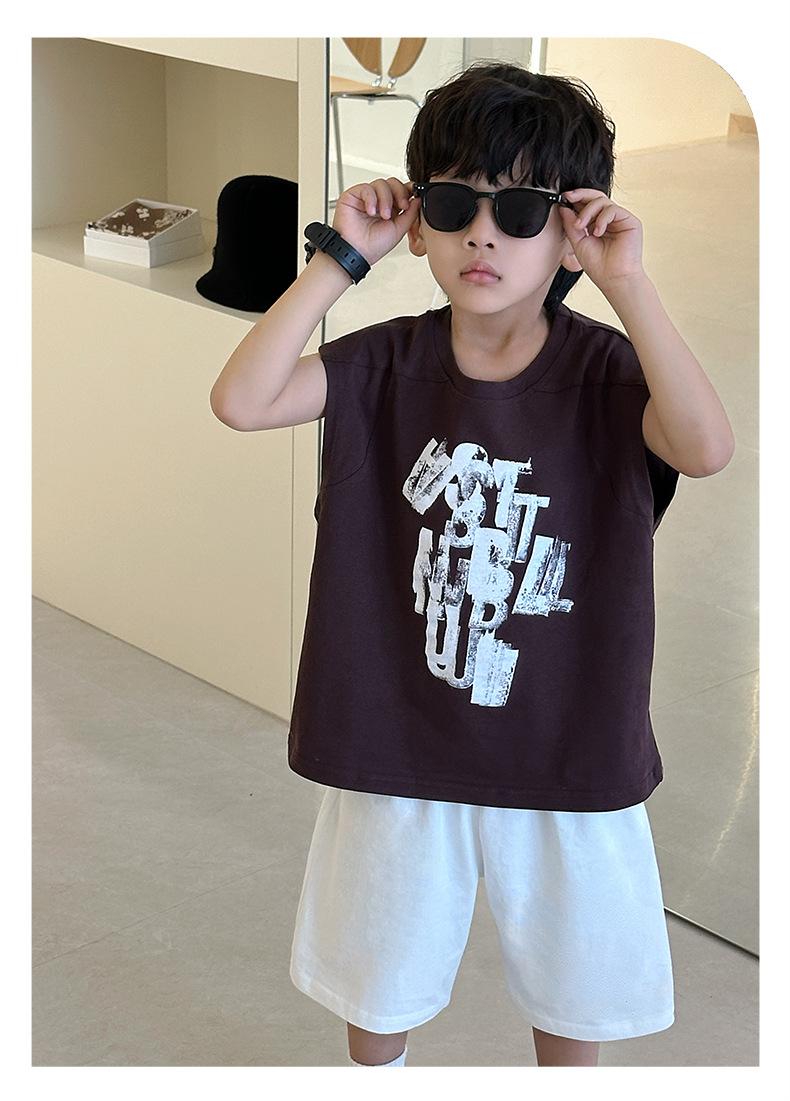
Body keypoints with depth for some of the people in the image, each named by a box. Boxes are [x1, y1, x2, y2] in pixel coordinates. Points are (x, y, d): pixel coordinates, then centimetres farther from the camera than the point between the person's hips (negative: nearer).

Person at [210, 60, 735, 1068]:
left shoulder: (603, 371, -12)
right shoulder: (389, 363, -7)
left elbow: (706, 447, -32)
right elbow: (240, 402, -21)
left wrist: (625, 283, -32)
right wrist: (339, 258, -21)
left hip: (564, 749, -1)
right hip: (398, 740, 1)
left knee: (570, 976, 20)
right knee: (378, 970, 22)